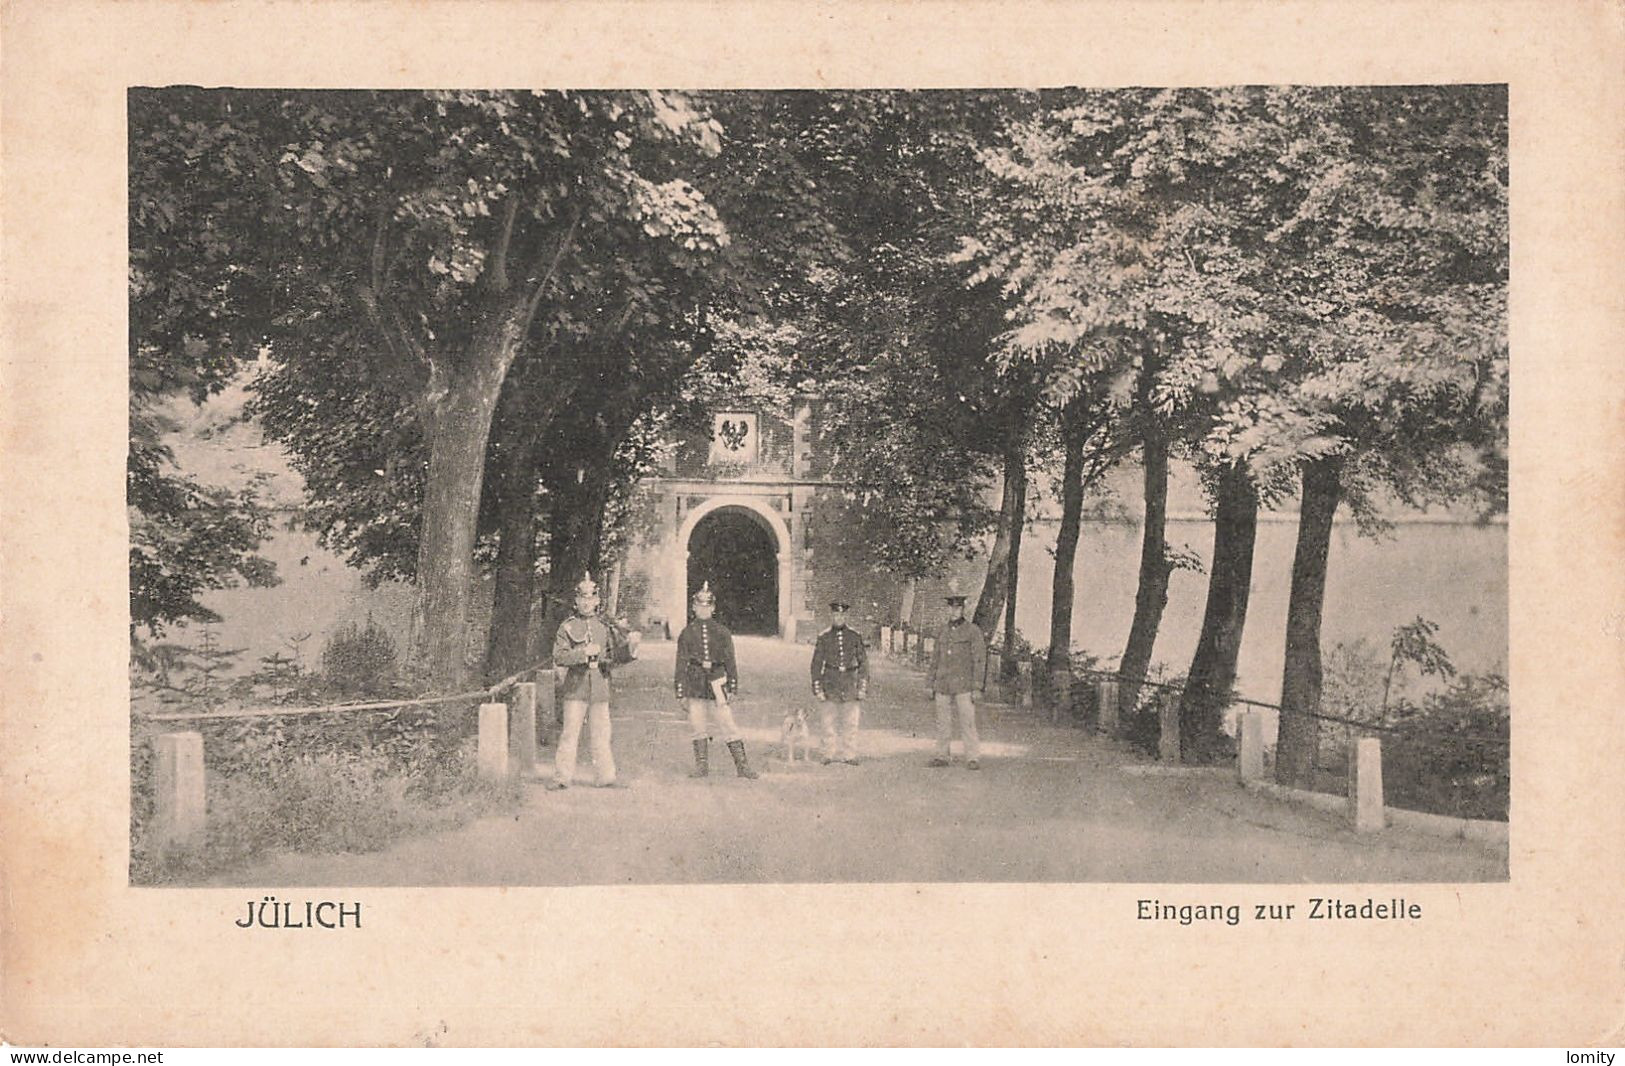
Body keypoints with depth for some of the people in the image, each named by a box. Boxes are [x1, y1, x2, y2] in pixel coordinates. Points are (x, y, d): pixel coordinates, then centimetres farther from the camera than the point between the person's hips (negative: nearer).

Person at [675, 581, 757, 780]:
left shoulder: (722, 632, 8)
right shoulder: (687, 633, 7)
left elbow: (730, 661, 8)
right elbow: (681, 664, 7)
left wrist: (732, 688, 2)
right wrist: (681, 694, 2)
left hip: (717, 684, -1)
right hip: (695, 687, 1)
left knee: (728, 725, -4)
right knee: (697, 728, 3)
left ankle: (742, 766, -2)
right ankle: (702, 766, 14)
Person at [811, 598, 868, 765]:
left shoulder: (855, 636, 4)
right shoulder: (824, 637, 3)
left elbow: (863, 662, 7)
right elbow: (816, 664, 4)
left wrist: (862, 687, 0)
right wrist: (817, 689, -3)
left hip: (850, 684, 0)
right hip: (830, 684, 0)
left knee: (851, 723, -1)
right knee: (829, 723, 1)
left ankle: (850, 755, 6)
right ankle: (831, 754, 8)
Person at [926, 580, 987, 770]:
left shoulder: (973, 631, -1)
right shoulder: (942, 632, 14)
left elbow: (980, 660, -3)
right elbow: (935, 660, 19)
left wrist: (977, 687, -8)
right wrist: (930, 684, 15)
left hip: (964, 685, -5)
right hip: (943, 686, 5)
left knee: (968, 722, -7)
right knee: (943, 723, 7)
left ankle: (973, 758, -4)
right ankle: (943, 756, 14)